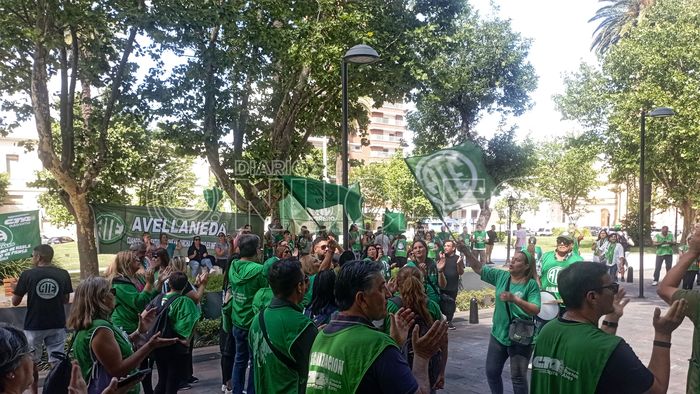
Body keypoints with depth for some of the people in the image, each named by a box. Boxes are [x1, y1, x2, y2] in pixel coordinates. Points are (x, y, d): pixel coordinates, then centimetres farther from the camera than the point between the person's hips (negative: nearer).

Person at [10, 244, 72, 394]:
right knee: (57, 362, 6)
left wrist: (17, 288, 16)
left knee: (32, 362, 17)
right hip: (57, 325, 1)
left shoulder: (27, 274, -8)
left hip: (34, 326, -1)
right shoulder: (63, 274, -3)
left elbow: (15, 302, -1)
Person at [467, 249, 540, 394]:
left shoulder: (531, 284, -13)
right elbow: (478, 268, 0)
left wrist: (515, 299, -31)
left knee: (518, 377, 4)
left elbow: (536, 310, -19)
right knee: (492, 372, 14)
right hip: (498, 334, 5)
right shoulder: (501, 276, 0)